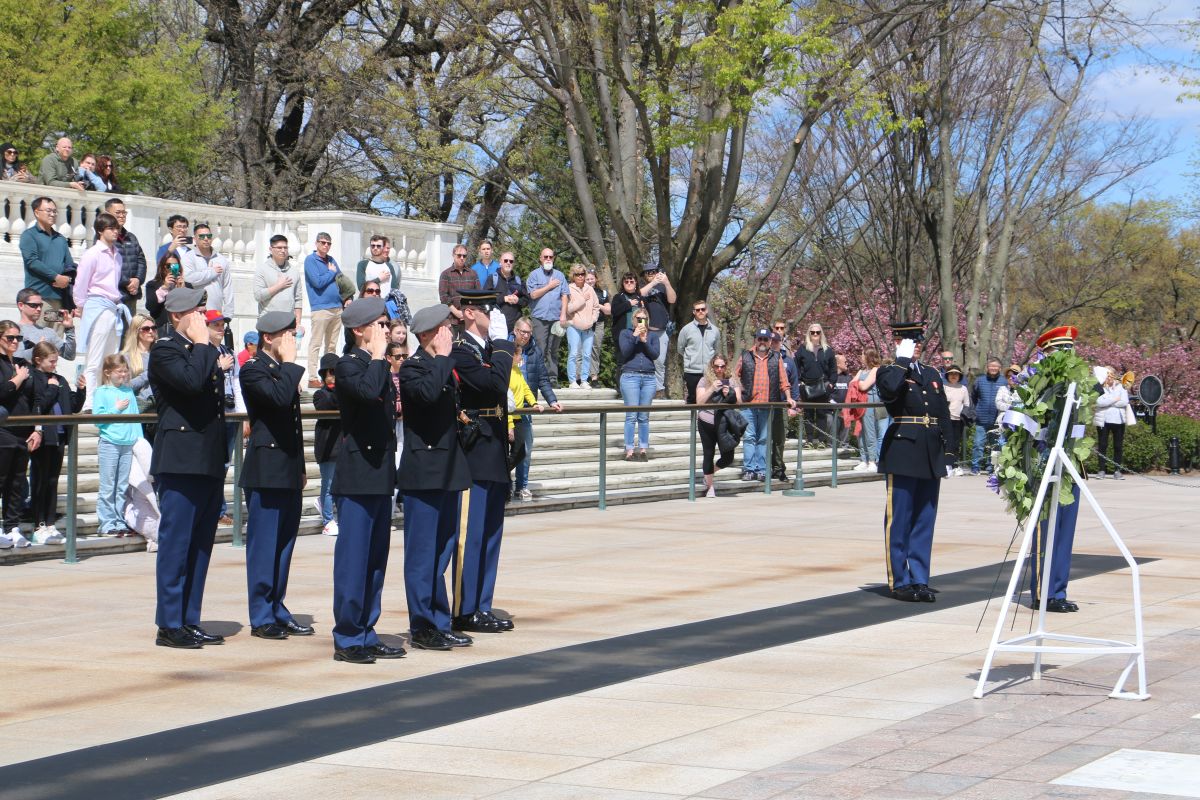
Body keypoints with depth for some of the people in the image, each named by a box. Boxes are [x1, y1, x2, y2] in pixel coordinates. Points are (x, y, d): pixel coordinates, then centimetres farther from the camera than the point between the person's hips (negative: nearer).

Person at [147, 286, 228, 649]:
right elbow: (191, 380, -26)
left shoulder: (206, 353, 19)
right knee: (176, 544, -5)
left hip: (210, 464, 8)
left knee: (200, 547, 10)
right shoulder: (164, 351, -6)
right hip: (180, 463, -8)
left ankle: (190, 622, 15)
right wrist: (202, 345, -12)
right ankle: (169, 626, -1)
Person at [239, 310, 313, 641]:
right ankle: (262, 618, 2)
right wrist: (289, 363, -15)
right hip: (266, 471, -8)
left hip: (289, 472, 8)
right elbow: (280, 397, -28)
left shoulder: (285, 371, 18)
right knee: (264, 545, -3)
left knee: (284, 544, 11)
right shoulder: (253, 371, -8)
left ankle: (277, 611, 18)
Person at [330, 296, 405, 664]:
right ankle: (347, 639, -1)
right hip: (357, 477, -9)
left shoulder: (380, 367, 18)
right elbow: (367, 390, -31)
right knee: (353, 558, -6)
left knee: (376, 558, 11)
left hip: (381, 476, 9)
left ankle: (366, 634, 17)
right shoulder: (348, 365, -9)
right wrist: (377, 357, -17)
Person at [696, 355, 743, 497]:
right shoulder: (704, 381, 0)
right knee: (709, 454, 2)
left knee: (728, 457, 1)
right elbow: (699, 402, -8)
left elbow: (739, 402, 4)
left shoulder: (732, 381, 6)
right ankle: (710, 486, 17)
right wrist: (712, 388, -18)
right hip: (707, 423, -2)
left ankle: (710, 473, 30)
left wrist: (729, 394, -15)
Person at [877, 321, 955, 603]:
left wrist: (947, 455, 11)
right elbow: (889, 390, -26)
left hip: (931, 456, 5)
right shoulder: (889, 372, 1)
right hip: (902, 454, -5)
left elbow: (944, 417, 17)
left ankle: (920, 580, 13)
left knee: (925, 521, 7)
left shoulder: (933, 375, 17)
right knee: (899, 521, -1)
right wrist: (903, 360, -14)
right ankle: (900, 582, 5)